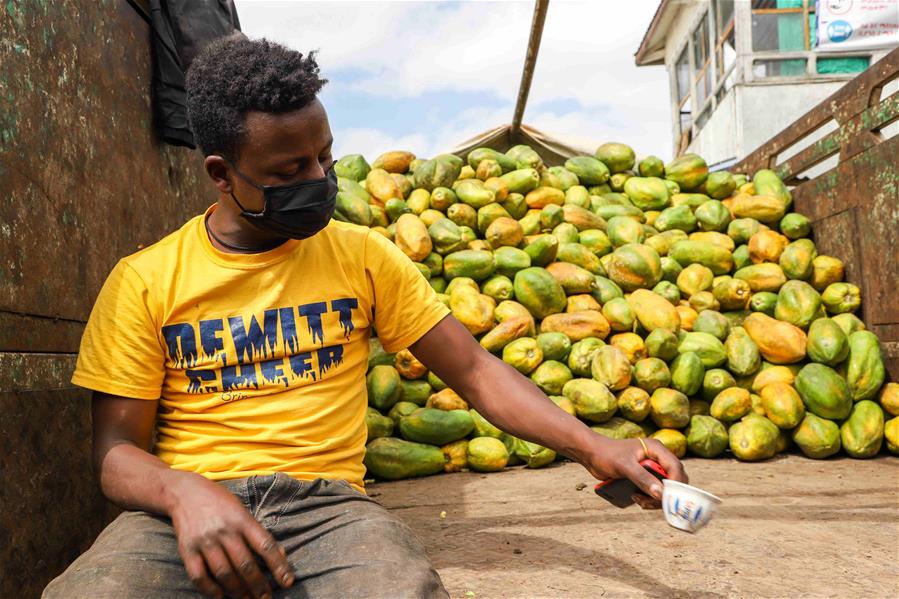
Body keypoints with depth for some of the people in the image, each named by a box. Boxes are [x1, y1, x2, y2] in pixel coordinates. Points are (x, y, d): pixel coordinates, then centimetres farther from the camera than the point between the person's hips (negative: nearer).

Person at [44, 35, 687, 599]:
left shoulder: (362, 254, 7)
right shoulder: (143, 280, 4)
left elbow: (474, 370, 6)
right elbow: (117, 450, 3)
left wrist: (591, 445, -8)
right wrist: (183, 491, -21)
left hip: (326, 499, 1)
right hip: (182, 505, 0)